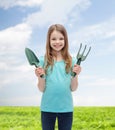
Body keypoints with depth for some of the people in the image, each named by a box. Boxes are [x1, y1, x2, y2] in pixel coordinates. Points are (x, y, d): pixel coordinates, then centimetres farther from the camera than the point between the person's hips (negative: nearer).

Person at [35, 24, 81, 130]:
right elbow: (42, 89, -1)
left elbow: (73, 88, 2)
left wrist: (75, 75, -15)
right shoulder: (43, 61, -3)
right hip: (47, 108, 0)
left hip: (66, 108, 1)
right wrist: (40, 77, -20)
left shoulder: (71, 61, 0)